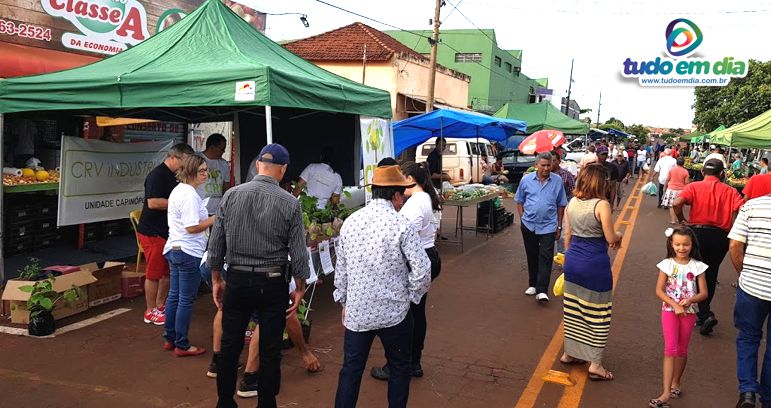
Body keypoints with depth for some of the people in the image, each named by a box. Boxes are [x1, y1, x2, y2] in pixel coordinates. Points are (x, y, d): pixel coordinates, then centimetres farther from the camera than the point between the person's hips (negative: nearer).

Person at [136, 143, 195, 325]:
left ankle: (161, 306, 28)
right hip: (153, 233, -10)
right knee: (154, 273, 0)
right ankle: (151, 312, 11)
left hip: (167, 231, 10)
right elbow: (153, 202, -26)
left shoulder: (172, 176, 14)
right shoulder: (157, 175, -17)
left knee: (168, 272, 15)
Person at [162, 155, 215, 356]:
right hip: (188, 252, -10)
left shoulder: (178, 190, 13)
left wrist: (208, 221, 16)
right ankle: (182, 345, 8)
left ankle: (169, 339, 27)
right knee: (186, 300, -1)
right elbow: (191, 227, -23)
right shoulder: (190, 195, -19)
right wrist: (215, 219, -16)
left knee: (174, 296, 17)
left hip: (174, 249, 10)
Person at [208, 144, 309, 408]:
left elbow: (215, 244, 1)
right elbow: (298, 253, -7)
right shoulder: (290, 203, -9)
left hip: (237, 280, 2)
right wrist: (299, 289, 5)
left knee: (230, 346, 15)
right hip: (273, 283, -2)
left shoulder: (231, 195, -3)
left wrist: (216, 280, 13)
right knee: (270, 351, 9)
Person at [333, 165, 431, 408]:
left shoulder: (350, 222, 1)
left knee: (351, 369, 13)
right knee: (399, 369, 16)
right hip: (393, 312, -4)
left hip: (356, 312, 4)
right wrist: (412, 296, 2)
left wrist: (343, 302, 20)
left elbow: (341, 267, 9)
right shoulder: (400, 225, -15)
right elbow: (422, 270, -16)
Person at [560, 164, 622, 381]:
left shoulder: (572, 202, 3)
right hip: (595, 263, -6)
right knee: (597, 313, 5)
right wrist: (619, 235, 7)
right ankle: (595, 364, 11)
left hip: (572, 260, 6)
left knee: (572, 308, 17)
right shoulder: (601, 205, -16)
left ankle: (569, 352, 30)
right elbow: (611, 239, -15)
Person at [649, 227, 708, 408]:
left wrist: (689, 301, -20)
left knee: (682, 349, 12)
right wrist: (675, 305, -19)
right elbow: (659, 290, -7)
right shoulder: (667, 264, -6)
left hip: (689, 312, 2)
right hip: (669, 310, -2)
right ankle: (666, 393, -10)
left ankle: (675, 383, 32)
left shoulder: (697, 266, -3)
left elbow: (703, 293, -2)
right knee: (670, 349, -9)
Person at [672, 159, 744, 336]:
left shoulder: (694, 186, -2)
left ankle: (706, 314, -6)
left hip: (699, 233, -2)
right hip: (721, 236, 2)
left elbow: (677, 203, -19)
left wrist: (682, 220, -3)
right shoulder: (730, 191, 3)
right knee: (711, 276, 18)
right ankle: (703, 313, 30)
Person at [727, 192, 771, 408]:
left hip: (751, 285, 0)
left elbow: (734, 246, -7)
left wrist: (745, 274, 7)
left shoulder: (752, 205, -5)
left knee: (748, 337, 19)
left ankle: (747, 390, 8)